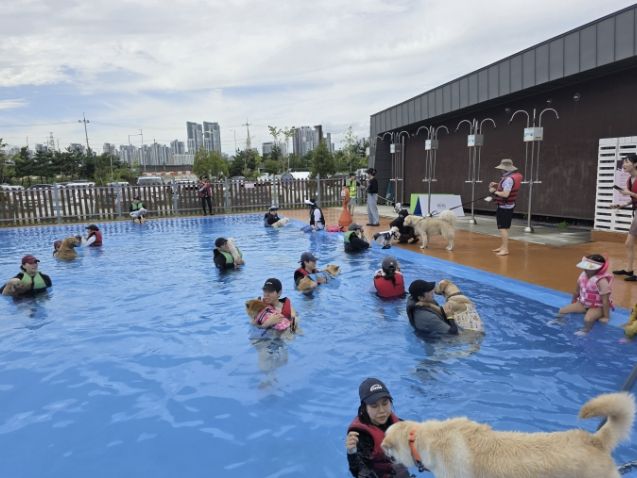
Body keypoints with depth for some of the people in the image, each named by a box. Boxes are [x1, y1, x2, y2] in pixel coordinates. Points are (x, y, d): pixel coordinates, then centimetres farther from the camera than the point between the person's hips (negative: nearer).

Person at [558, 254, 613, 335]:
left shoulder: (602, 281, -27)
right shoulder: (583, 275, -5)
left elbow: (605, 300, -23)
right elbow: (577, 291, 10)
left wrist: (606, 317, -19)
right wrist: (573, 303, 20)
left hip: (597, 307, -6)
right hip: (583, 303, 7)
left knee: (588, 319, -35)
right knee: (562, 311, -5)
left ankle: (586, 330, -4)